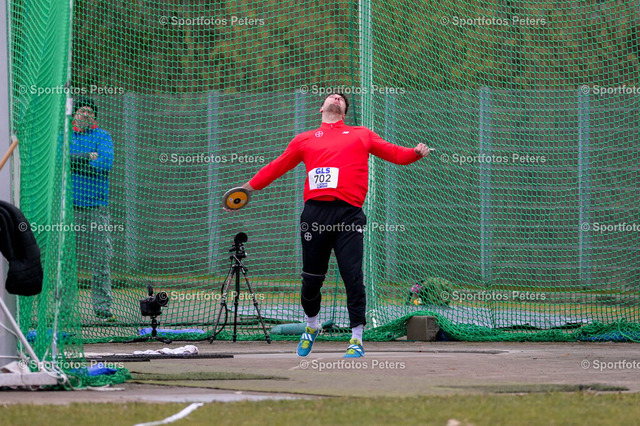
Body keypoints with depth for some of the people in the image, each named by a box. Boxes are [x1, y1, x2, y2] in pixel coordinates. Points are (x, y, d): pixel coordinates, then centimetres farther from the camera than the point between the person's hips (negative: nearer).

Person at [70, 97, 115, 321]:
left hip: (97, 205, -1)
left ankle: (102, 307, 0)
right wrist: (89, 157, -10)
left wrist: (73, 162, -7)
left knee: (100, 258, -3)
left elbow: (106, 163, -9)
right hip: (70, 205, 1)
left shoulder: (103, 136, 8)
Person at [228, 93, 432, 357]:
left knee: (352, 276, -11)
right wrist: (251, 186, 24)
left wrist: (416, 153, 0)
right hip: (315, 213, 1)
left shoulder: (361, 135, 20)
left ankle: (357, 339, -7)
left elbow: (393, 153, 18)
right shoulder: (305, 140, 21)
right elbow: (278, 166, 27)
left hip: (348, 214, -1)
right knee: (312, 278, 4)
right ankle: (311, 326, 29)